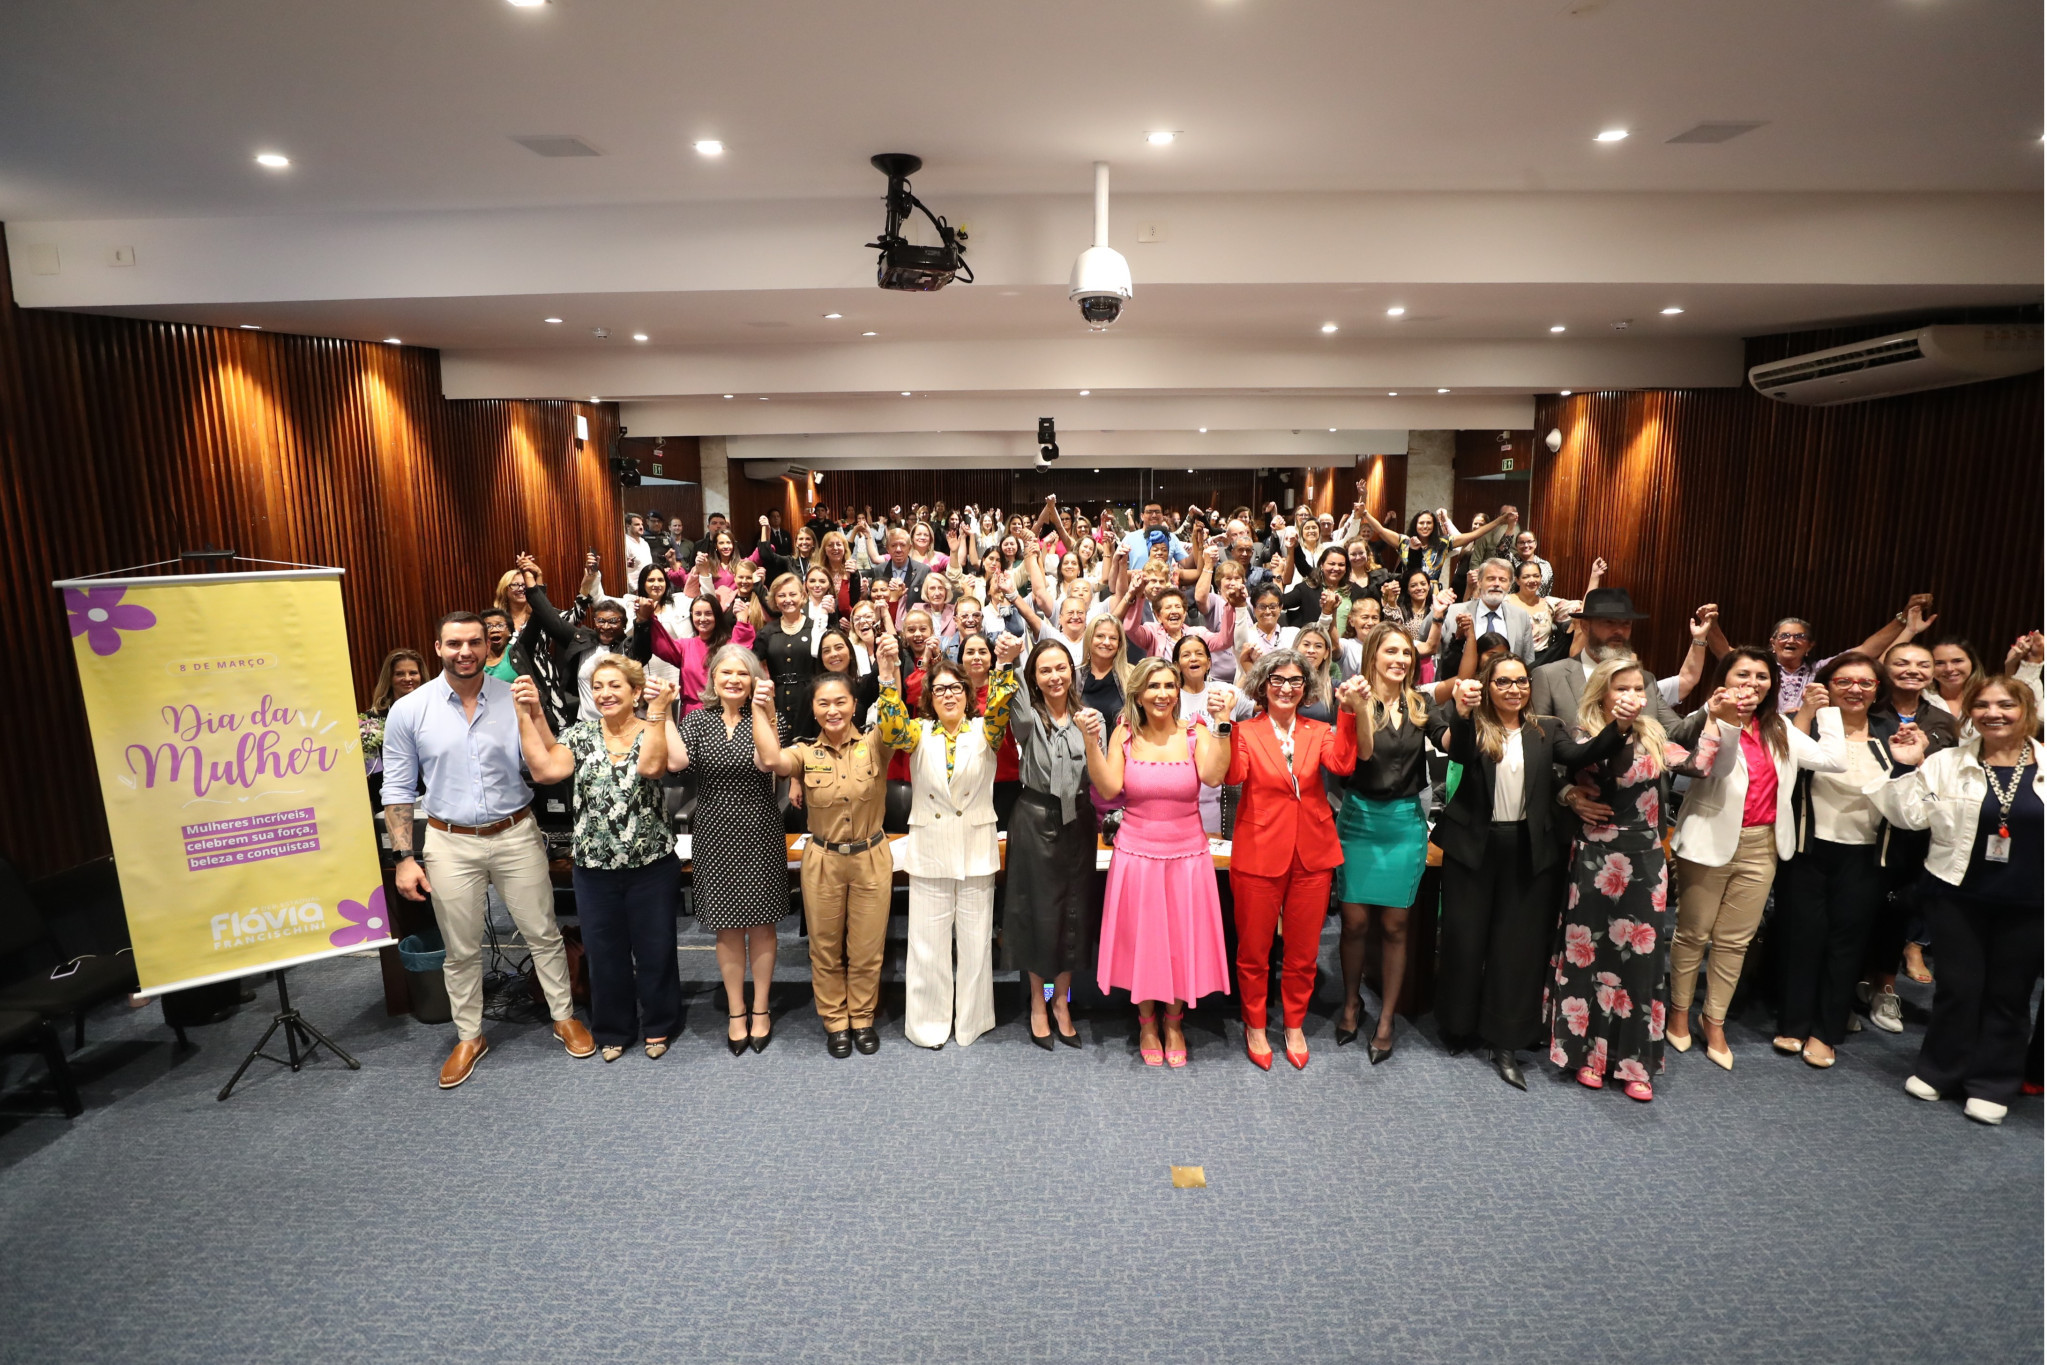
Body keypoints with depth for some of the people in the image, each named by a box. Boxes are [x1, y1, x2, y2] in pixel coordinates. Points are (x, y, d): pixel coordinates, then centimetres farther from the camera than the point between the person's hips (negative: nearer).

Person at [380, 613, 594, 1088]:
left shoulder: (516, 699, -4)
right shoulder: (408, 711, -4)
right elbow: (398, 790, 1)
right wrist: (404, 858, -3)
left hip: (516, 835, 0)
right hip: (451, 843, 0)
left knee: (543, 934, 10)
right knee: (461, 950, 14)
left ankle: (564, 1016, 28)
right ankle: (469, 1036, 33)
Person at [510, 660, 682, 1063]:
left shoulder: (652, 731, -4)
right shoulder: (580, 734, 2)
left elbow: (651, 766, -26)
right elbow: (545, 770, -14)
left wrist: (657, 711, -25)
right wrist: (527, 716, -16)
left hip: (651, 864, -2)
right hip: (594, 867, 2)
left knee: (654, 949, 11)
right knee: (604, 952, 15)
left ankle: (657, 1026, 32)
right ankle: (613, 1029, 35)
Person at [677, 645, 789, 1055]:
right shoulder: (698, 720, 4)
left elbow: (765, 761, -21)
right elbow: (676, 760, -15)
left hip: (760, 836, -1)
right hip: (715, 837, 2)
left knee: (760, 925, 8)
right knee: (727, 928, 10)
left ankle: (760, 1010, 25)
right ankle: (735, 1012, 26)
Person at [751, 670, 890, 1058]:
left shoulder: (874, 745, -6)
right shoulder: (806, 753, -3)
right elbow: (772, 760, -23)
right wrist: (761, 709, -20)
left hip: (871, 859, -1)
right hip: (823, 862, 1)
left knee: (866, 949, 13)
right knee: (826, 949, 15)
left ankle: (862, 1018, 34)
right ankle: (835, 1022, 34)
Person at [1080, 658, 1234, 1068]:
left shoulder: (1194, 734, -5)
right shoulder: (1125, 734, -3)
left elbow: (1213, 776, -24)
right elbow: (1108, 789, -14)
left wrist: (1221, 725, -26)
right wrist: (1092, 740, -21)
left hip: (1187, 856, 0)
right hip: (1137, 855, 0)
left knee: (1182, 941, 11)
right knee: (1142, 941, 11)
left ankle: (1174, 1023, 36)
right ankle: (1147, 1023, 35)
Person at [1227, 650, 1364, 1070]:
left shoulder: (1319, 732, 7)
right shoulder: (1245, 731, -1)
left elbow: (1342, 764, -14)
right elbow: (1233, 775, -19)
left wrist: (1349, 712, -22)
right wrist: (1227, 724, -26)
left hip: (1312, 854, 3)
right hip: (1259, 852, -2)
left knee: (1303, 951, 14)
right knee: (1254, 949, 9)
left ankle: (1294, 1025, 35)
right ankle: (1255, 1026, 30)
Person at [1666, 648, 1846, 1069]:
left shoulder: (1779, 730, 10)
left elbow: (1834, 759, 7)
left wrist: (1826, 709, 10)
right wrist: (1725, 722, -43)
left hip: (1761, 846, 5)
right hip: (1710, 841, -5)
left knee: (1735, 940, 12)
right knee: (1694, 934, 7)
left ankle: (1715, 1018, 25)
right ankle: (1680, 1011, 24)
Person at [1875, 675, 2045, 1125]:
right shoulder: (1946, 763, -3)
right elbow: (1912, 817, -6)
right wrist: (1910, 768, -14)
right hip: (1959, 893, -1)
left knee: (2008, 992, 10)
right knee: (1958, 985, 8)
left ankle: (1992, 1085, 25)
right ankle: (1938, 1071, 25)